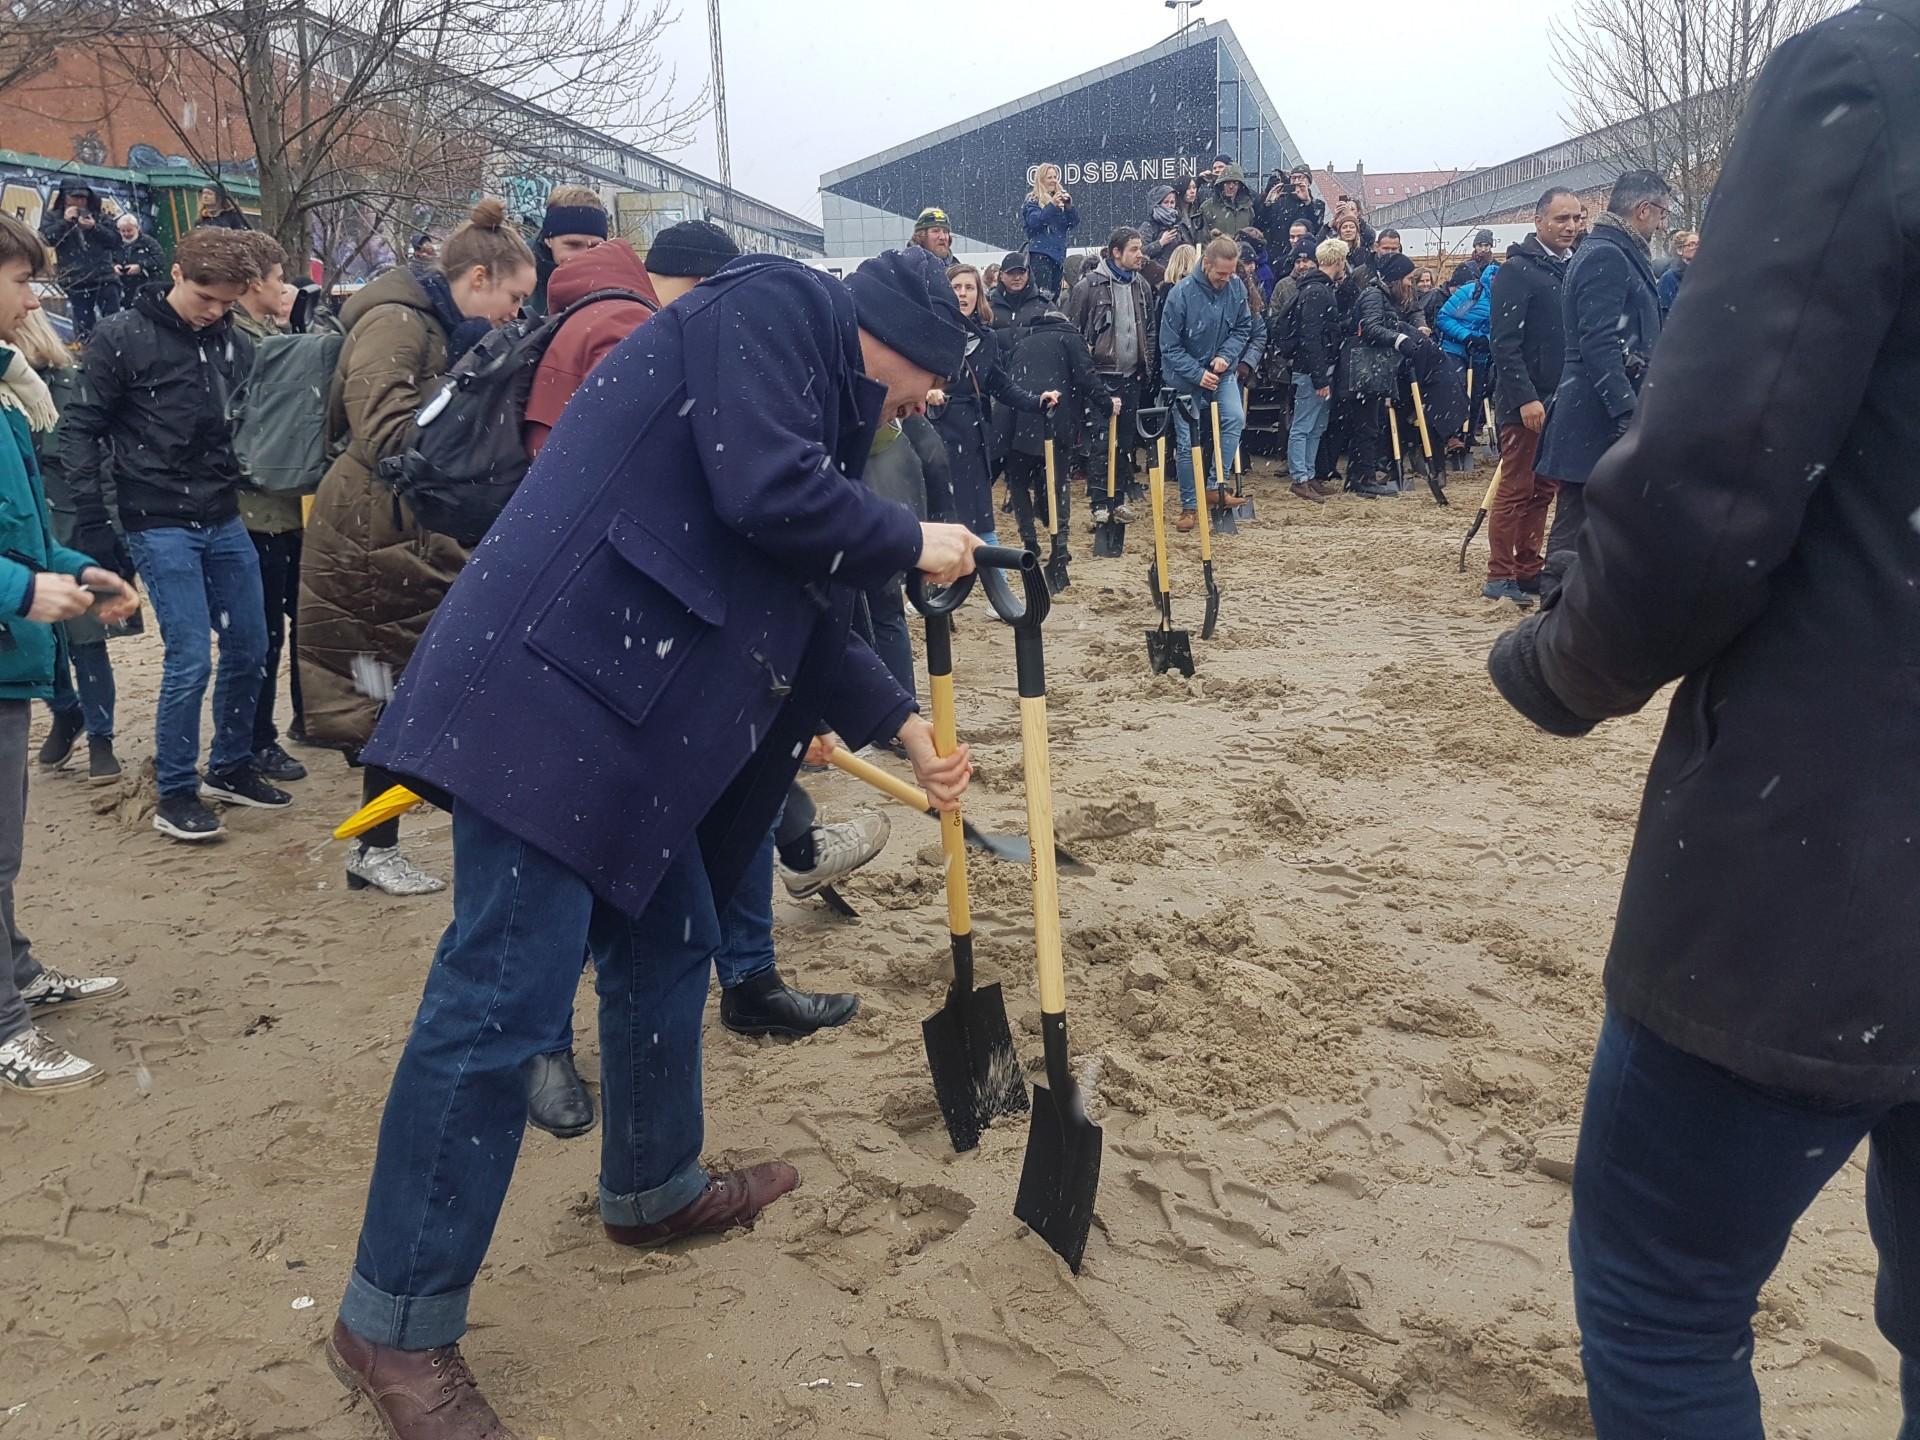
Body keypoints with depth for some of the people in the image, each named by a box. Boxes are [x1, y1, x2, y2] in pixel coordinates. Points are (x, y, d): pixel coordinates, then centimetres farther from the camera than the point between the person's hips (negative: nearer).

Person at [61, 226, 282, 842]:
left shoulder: (236, 345, 5)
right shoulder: (123, 337, -8)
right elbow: (84, 427, -5)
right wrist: (91, 513, -9)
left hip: (224, 520, 5)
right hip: (160, 527, -5)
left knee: (248, 650, 9)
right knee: (190, 659, -8)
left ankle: (230, 768, 28)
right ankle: (175, 794, 6)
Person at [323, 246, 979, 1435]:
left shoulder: (820, 396, 23)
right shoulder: (771, 305, -4)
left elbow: (805, 609, 24)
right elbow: (766, 495, -19)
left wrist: (902, 724, 21)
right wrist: (911, 544, -4)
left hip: (635, 719, 11)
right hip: (557, 689, -11)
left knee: (668, 946, 20)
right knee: (505, 992, -8)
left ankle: (654, 1190, 40)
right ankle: (397, 1324, 4)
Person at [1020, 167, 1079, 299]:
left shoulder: (1060, 198, 16)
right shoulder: (1032, 201, 3)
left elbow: (1074, 224, 10)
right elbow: (1034, 222, -13)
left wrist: (1069, 206, -8)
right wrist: (1052, 205, -22)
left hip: (1058, 252, 6)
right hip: (1040, 252, -6)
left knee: (1055, 295, 5)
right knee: (1043, 294, -19)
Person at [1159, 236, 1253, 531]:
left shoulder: (1237, 287, -9)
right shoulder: (1181, 293, -22)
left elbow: (1243, 328, 2)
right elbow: (1170, 346, -16)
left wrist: (1227, 355, -16)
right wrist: (1198, 374, -20)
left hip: (1221, 371, 3)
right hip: (1185, 375, -3)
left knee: (1235, 418, -20)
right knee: (1186, 442, 0)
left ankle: (1217, 485, -9)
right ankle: (1189, 506, 12)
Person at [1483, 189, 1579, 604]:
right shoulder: (1518, 269, -9)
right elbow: (1505, 342, -15)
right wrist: (1525, 398, -21)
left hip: (1561, 398, 7)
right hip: (1525, 400, -7)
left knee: (1544, 488, 11)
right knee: (1516, 488, -3)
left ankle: (1528, 570, 19)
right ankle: (1499, 576, 3)